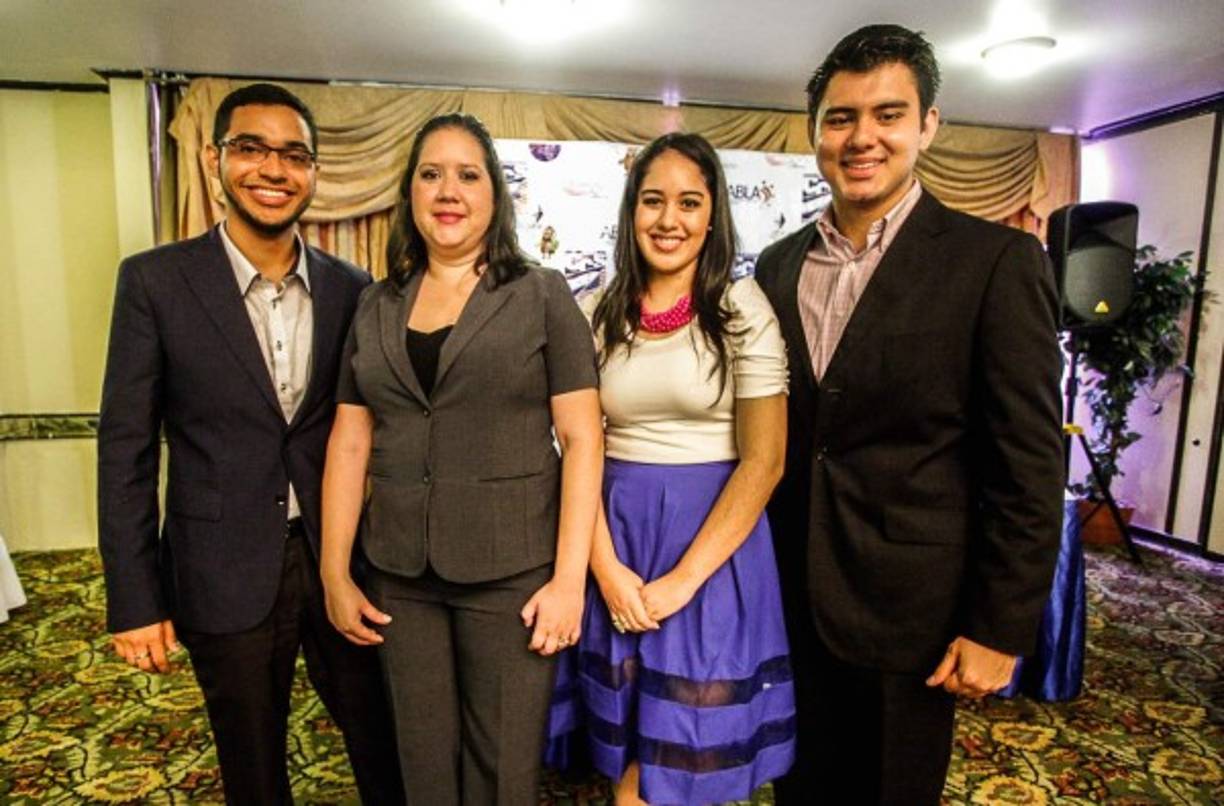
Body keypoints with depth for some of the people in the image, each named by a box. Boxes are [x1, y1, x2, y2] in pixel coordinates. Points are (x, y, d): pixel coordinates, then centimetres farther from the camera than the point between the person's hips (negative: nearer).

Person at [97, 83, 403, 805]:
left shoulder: (350, 287, -1)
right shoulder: (156, 281, -7)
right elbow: (126, 448, -5)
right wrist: (134, 601, -5)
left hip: (338, 558, 2)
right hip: (226, 576, -1)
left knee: (381, 744, 16)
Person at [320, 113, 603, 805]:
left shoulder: (542, 296, -4)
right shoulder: (377, 307, 7)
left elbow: (582, 438, -8)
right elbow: (349, 444, 7)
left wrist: (569, 578, -13)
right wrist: (335, 574, 5)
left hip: (511, 569, -3)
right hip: (400, 574, 4)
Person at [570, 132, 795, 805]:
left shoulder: (743, 310, -7)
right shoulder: (598, 314, 2)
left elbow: (763, 460, -10)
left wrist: (683, 578, -14)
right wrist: (607, 567, -10)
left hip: (716, 538, -2)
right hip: (617, 537, 3)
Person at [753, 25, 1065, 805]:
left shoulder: (996, 261, -10)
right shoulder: (779, 263, 4)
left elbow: (1030, 466, -11)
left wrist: (999, 629, -11)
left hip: (907, 604, -4)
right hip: (790, 597, 4)